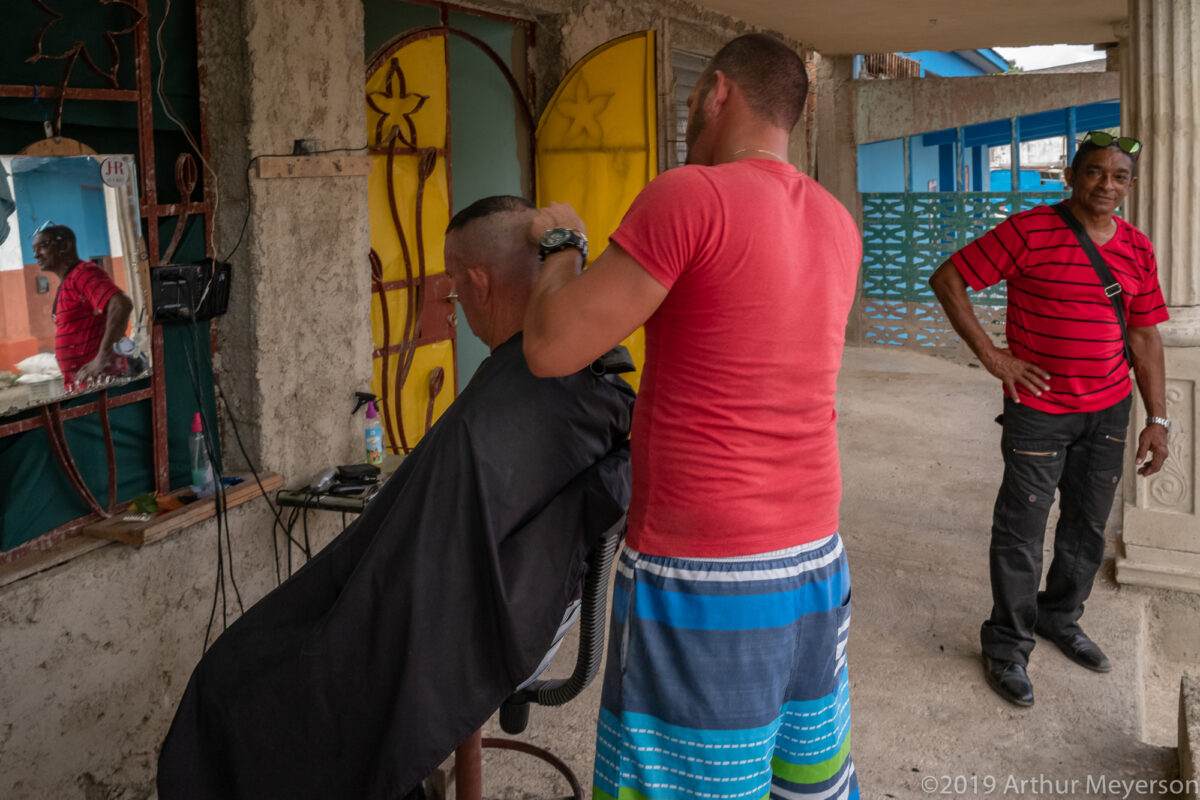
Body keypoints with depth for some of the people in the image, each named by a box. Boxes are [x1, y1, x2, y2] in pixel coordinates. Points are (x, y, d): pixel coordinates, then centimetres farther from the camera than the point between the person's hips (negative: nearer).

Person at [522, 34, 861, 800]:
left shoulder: (689, 195, -14)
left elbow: (550, 349, -12)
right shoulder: (837, 225, 9)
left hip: (701, 582, -7)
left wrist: (563, 242, 5)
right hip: (815, 562, 8)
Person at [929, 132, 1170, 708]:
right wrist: (991, 355, -14)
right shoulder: (1029, 231, -12)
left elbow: (1145, 339, 9)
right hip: (1039, 407, -5)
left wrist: (1157, 419, 5)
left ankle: (1060, 618, 38)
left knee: (1088, 525, 16)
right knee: (1021, 530, 0)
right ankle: (1007, 645, 15)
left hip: (1108, 410, 6)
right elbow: (947, 278, -11)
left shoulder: (1137, 249, 5)